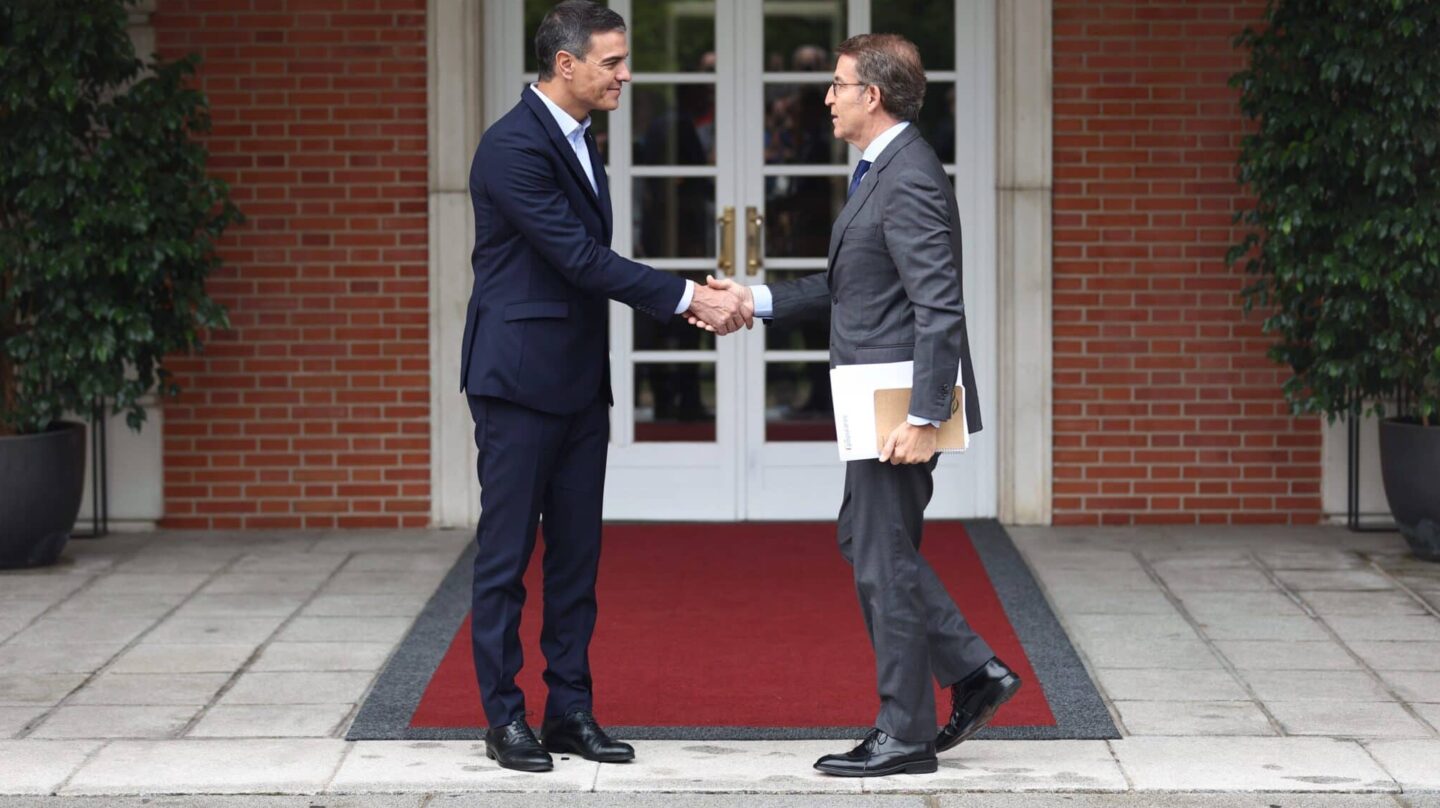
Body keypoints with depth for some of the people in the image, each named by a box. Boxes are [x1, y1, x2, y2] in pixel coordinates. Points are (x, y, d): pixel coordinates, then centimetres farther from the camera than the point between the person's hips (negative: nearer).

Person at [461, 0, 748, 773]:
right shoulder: (513, 146, -17)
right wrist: (688, 297, -19)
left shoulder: (577, 141, 13)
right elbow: (580, 258, -21)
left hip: (578, 383, 9)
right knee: (506, 554, 0)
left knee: (576, 554, 10)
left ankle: (570, 710, 16)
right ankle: (504, 717, 6)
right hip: (519, 381, -9)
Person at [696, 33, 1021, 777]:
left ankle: (905, 736, 8)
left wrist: (923, 418, -26)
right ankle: (973, 673, 21)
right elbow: (852, 287, 21)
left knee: (885, 563, -2)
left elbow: (940, 307, -24)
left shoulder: (910, 179, -19)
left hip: (902, 405, -10)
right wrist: (758, 300, 15)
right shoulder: (883, 171, 14)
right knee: (866, 542, 18)